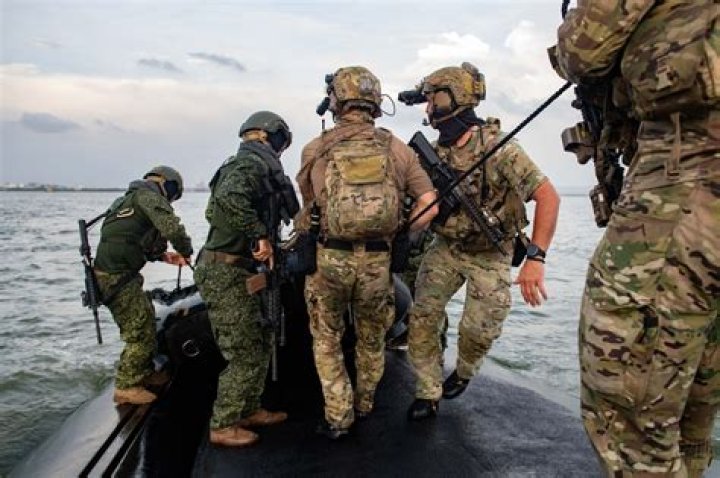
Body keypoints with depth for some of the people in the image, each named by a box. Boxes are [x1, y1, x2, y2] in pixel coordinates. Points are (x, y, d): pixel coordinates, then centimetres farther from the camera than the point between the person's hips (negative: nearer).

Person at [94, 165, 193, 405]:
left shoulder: (131, 198, 22)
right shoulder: (149, 195, -10)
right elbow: (172, 228, -24)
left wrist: (162, 255, 16)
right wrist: (186, 251, -6)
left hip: (114, 272, 10)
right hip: (116, 276, -10)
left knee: (146, 316, 19)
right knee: (140, 330, -4)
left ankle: (145, 373, 30)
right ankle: (126, 387, 5)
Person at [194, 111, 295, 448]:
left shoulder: (246, 163, 18)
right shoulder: (253, 163, -14)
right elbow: (229, 198, -34)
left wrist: (267, 244, 14)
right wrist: (261, 235, -26)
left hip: (237, 272, 10)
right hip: (226, 273, -10)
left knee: (261, 342, 19)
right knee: (246, 355, -1)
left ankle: (249, 410, 32)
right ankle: (222, 426, 14)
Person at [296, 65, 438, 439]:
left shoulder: (315, 150, -2)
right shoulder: (396, 148, 0)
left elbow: (309, 206, 10)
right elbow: (429, 204, -4)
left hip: (329, 257, -1)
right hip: (377, 261, 2)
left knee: (326, 338, 18)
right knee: (371, 337, 22)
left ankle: (338, 417, 19)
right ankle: (364, 406, 40)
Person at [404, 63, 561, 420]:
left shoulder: (497, 148, -23)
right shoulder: (436, 152, -3)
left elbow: (548, 197, -27)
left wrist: (535, 257, -35)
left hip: (489, 254, -5)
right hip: (445, 248, 5)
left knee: (479, 329, -4)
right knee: (422, 317, -3)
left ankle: (463, 372, 31)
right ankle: (428, 394, 14)